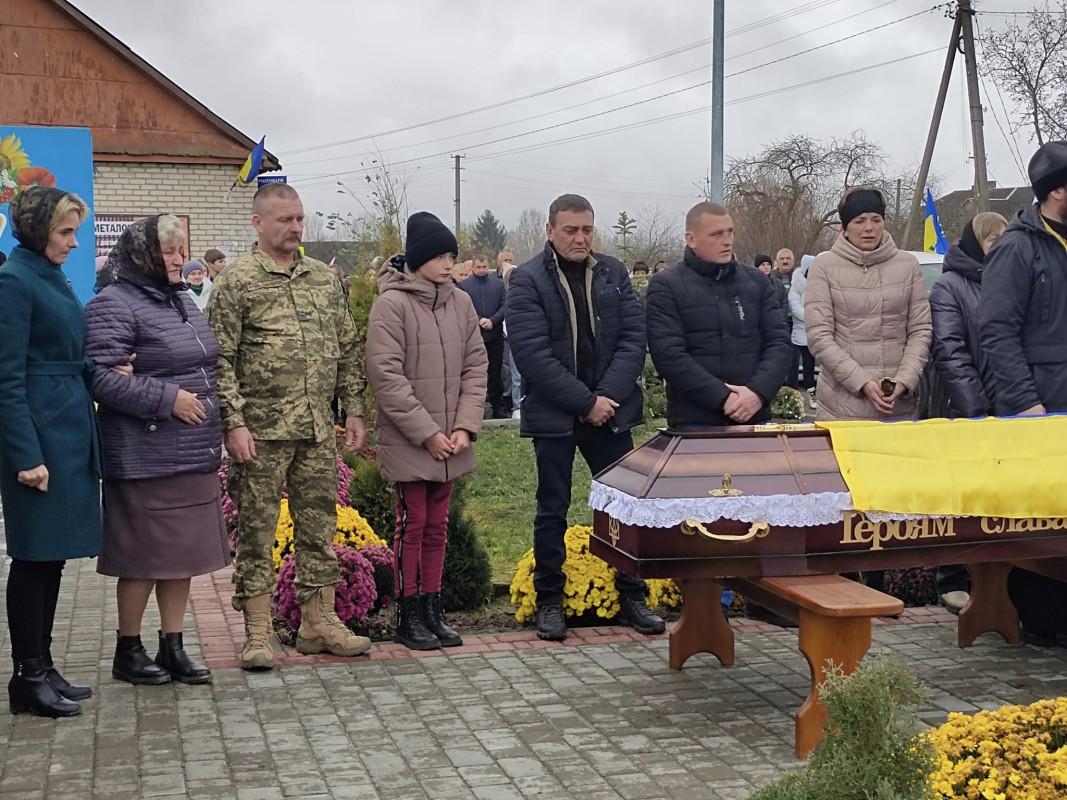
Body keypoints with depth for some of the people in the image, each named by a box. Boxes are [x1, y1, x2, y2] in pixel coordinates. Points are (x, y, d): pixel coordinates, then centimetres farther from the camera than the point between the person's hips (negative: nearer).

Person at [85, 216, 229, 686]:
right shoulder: (115, 304, -11)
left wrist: (215, 431, 17)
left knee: (183, 553, 12)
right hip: (146, 458, -8)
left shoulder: (183, 300, 15)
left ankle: (173, 647, 22)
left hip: (194, 454, 8)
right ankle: (128, 651, 16)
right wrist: (167, 399, -20)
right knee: (144, 556, 1)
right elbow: (100, 376, -20)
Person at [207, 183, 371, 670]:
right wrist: (234, 423, -14)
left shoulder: (325, 279, 12)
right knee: (257, 530, 1)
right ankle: (257, 631, 10)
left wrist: (353, 410, 10)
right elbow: (220, 359, -8)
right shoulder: (237, 281, -4)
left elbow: (348, 349, 16)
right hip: (262, 430, -5)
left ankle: (319, 621, 21)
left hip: (318, 429, 5)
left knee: (319, 525, 10)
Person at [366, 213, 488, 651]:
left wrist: (465, 426, -4)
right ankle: (408, 616, 12)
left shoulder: (461, 302, 7)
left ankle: (432, 611, 21)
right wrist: (427, 432, -15)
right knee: (412, 524, 1)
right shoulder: (392, 303, -10)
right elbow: (386, 375, -14)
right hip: (407, 440, -5)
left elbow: (476, 367, 8)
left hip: (449, 443, 5)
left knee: (437, 526, 12)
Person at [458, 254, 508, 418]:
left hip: (495, 335, 2)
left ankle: (498, 406, 11)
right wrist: (478, 320, -16)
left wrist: (493, 320, -12)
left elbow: (504, 306, 2)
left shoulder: (499, 284, 10)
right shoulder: (464, 285, 5)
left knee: (496, 372, 5)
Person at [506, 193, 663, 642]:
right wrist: (585, 402, -16)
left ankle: (632, 597, 18)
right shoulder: (528, 281, -5)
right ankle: (549, 601, 17)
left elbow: (633, 337, 2)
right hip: (553, 415, -3)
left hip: (610, 410, 3)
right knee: (552, 510, 6)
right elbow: (532, 353, -13)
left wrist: (608, 397, -11)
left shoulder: (613, 273, 7)